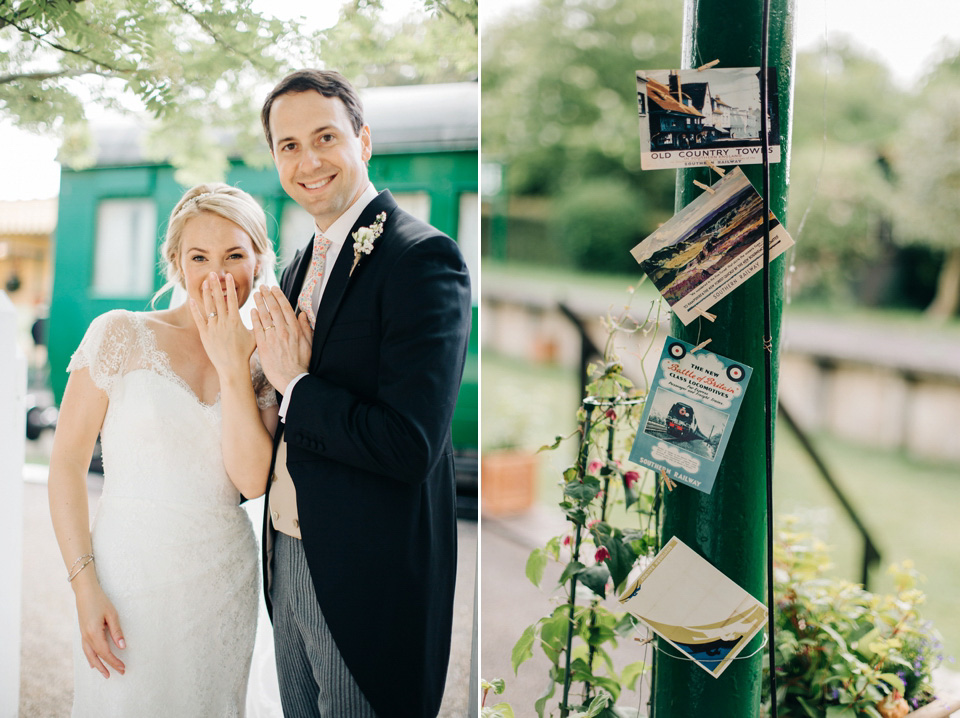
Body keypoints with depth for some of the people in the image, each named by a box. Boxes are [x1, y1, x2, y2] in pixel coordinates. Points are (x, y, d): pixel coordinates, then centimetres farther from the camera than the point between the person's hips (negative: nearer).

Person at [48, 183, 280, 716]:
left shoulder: (260, 362, 3)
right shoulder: (122, 335, -5)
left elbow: (252, 480, -9)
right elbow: (66, 462, -6)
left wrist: (233, 366, -14)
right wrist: (85, 586, -11)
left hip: (223, 585, 3)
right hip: (131, 576, -3)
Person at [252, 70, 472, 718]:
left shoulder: (423, 257, -17)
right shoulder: (302, 265, 11)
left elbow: (411, 445, -25)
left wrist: (294, 384, -14)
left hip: (368, 579, -8)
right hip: (291, 565, 8)